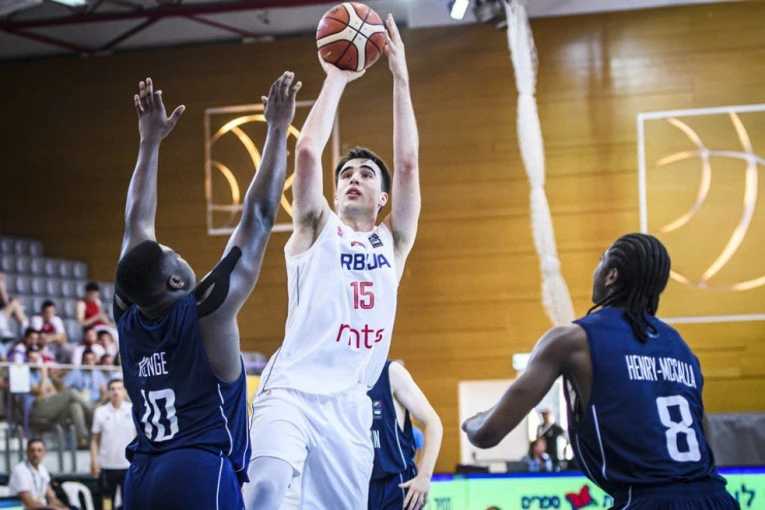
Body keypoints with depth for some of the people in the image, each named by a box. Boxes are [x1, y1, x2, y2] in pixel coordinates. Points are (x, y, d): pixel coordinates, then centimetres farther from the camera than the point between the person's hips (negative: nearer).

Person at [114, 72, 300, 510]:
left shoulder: (129, 318, 9)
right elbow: (258, 217, -2)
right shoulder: (208, 311, -5)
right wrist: (278, 129, 5)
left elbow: (138, 224, 21)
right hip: (202, 474, -7)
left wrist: (152, 141, 28)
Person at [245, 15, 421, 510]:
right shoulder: (316, 229, 11)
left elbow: (408, 164, 6)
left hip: (350, 405, 4)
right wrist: (336, 79, 2)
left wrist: (401, 77, 4)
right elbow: (307, 152, -4)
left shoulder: (393, 243, 17)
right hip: (292, 391, -4)